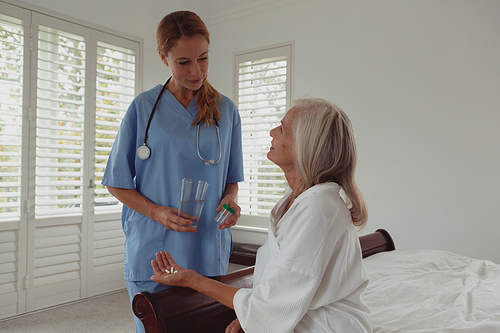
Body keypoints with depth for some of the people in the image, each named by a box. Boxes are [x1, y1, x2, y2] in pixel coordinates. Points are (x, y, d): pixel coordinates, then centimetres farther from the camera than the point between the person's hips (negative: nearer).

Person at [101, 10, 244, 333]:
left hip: (210, 253, 2)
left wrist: (229, 199, -10)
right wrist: (157, 212, -15)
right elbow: (117, 182, 0)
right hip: (152, 250, -2)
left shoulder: (226, 111, 5)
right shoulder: (144, 108, -3)